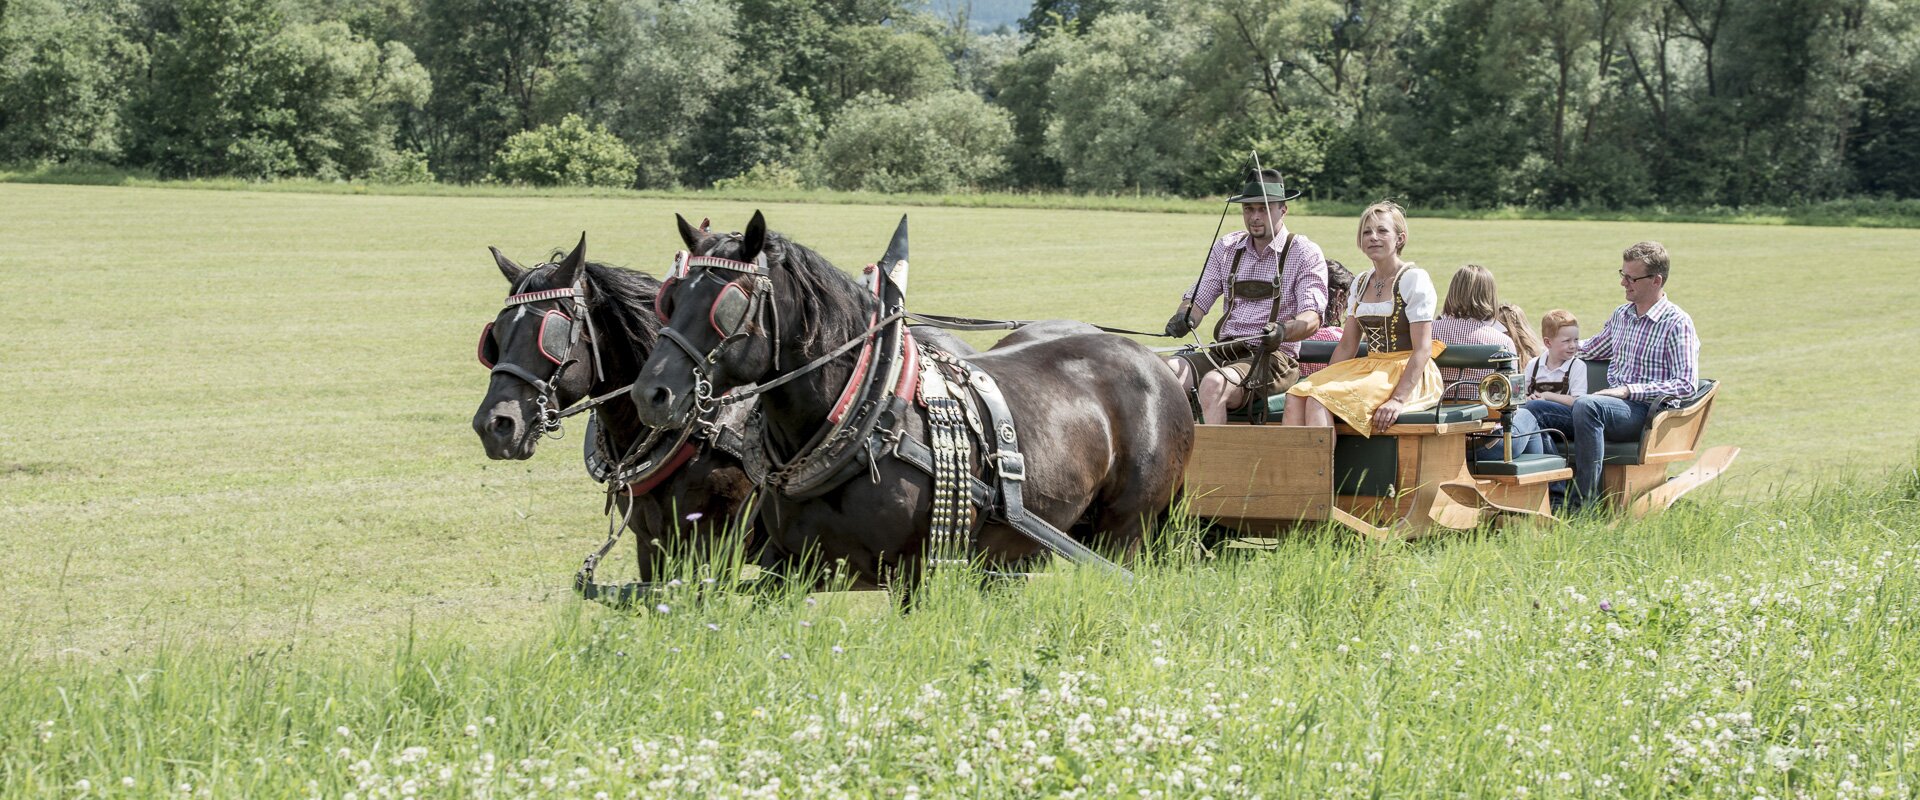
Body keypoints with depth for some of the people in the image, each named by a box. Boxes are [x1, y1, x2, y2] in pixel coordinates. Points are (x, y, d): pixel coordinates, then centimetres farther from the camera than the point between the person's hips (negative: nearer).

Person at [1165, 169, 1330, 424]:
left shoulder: (1305, 253, 1)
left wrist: (1284, 331, -31)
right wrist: (1183, 318, -7)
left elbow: (1311, 319, -9)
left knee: (1213, 384, -35)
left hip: (1273, 357, -5)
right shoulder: (1227, 248, 16)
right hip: (1222, 353, 5)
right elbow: (1199, 298, 18)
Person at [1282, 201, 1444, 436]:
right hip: (1369, 368, 7)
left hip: (1406, 375, -7)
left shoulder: (1414, 280, -6)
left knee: (1319, 399, -29)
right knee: (1296, 396, -19)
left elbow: (1423, 349, -13)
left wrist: (1398, 399, -23)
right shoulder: (1361, 283, 17)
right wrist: (1326, 381, 1)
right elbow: (1346, 347, 18)